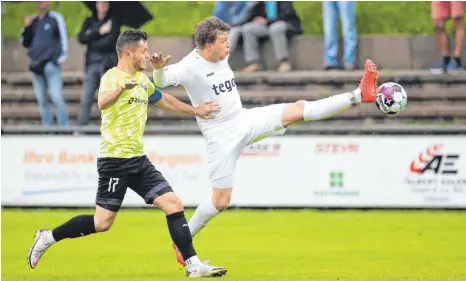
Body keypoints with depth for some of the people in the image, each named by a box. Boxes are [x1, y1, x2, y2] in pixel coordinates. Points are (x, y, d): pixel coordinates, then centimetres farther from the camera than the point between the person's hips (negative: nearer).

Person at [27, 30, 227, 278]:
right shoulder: (112, 76, -12)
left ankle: (193, 265, -2)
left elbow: (163, 99, 36)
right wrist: (122, 86, -54)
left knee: (174, 205, -3)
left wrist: (194, 110, 43)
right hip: (115, 160, -8)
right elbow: (102, 102, -35)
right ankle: (48, 237, 13)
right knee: (102, 223, -5)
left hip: (138, 160, 8)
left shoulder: (142, 80, 14)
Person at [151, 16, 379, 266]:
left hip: (245, 120, 6)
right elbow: (160, 82, -34)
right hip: (221, 137, -6)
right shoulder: (190, 67, -21)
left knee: (299, 109, -6)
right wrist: (158, 68, -54)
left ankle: (359, 96, -7)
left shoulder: (222, 58, 3)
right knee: (220, 202, -4)